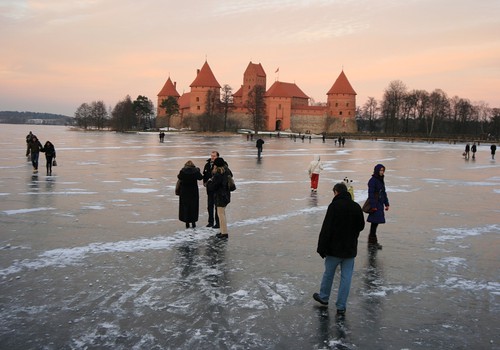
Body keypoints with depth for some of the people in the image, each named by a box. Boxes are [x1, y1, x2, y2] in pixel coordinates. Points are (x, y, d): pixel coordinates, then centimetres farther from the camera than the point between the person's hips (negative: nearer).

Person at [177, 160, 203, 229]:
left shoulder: (182, 171, -11)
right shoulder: (195, 171, -11)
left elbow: (179, 177, 7)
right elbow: (200, 177, 5)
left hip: (184, 192, 0)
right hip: (194, 192, 0)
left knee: (185, 206, 10)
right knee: (193, 207, 11)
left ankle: (187, 222, 9)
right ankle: (193, 222, 11)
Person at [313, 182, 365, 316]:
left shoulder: (334, 206, -15)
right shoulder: (356, 207, 0)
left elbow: (326, 229, -18)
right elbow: (361, 226, 13)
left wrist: (322, 248, -12)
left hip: (334, 249, -3)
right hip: (350, 250, 4)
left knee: (328, 273, 16)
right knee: (346, 277, 7)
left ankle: (324, 297, 34)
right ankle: (341, 307, 10)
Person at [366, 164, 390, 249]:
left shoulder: (381, 180, 15)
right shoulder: (373, 180, -12)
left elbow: (384, 193, 20)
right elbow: (371, 194, -17)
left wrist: (386, 204, 17)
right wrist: (373, 206, -20)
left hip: (380, 204, 8)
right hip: (375, 205, -8)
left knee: (375, 223, 10)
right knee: (375, 222, -7)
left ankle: (371, 241, 16)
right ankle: (373, 242, -2)